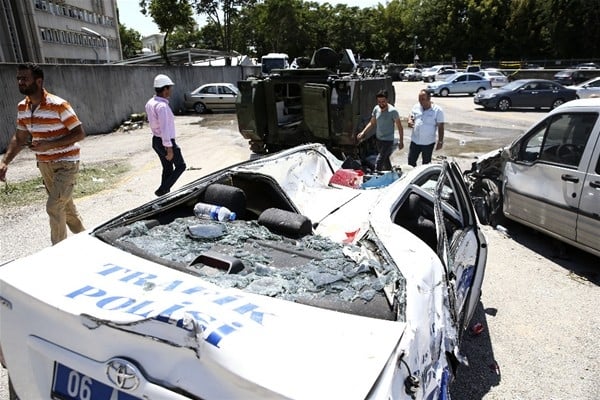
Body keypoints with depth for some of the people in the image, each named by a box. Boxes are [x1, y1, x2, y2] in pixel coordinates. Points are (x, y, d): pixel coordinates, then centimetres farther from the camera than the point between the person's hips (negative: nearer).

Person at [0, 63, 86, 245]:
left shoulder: (58, 105, -18)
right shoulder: (22, 107, 5)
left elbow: (80, 133, -16)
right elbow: (19, 138, 12)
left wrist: (49, 144, -24)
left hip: (66, 163, -7)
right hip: (44, 164, 7)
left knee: (54, 207, -10)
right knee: (64, 204, 16)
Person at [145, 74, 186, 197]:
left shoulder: (150, 103, 4)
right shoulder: (162, 106, -26)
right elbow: (165, 128, -30)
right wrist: (169, 149, -28)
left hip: (156, 140, 9)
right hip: (166, 142, -9)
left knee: (167, 168, 19)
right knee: (180, 166, 9)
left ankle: (165, 193, 26)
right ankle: (162, 190, 6)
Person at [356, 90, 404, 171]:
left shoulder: (393, 111, -17)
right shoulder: (376, 109, -1)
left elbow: (399, 126, -11)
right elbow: (372, 123, 12)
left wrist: (401, 141, -12)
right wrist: (363, 132, 1)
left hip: (388, 140, -6)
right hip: (378, 139, 6)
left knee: (379, 161, -15)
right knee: (385, 159, 20)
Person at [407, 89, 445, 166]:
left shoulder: (437, 110, -10)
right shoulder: (416, 107, 1)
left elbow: (440, 127, -8)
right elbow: (411, 116, 16)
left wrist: (440, 142, -11)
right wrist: (410, 120, -10)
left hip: (428, 143, -3)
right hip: (415, 141, 4)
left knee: (426, 163, 11)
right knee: (411, 161, 8)